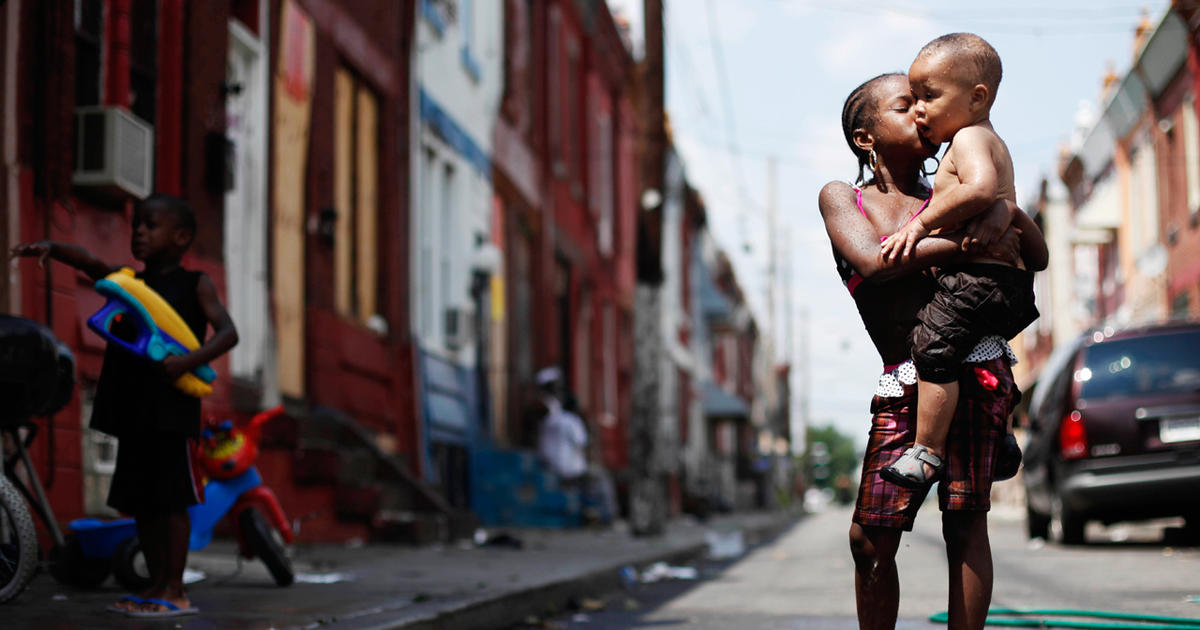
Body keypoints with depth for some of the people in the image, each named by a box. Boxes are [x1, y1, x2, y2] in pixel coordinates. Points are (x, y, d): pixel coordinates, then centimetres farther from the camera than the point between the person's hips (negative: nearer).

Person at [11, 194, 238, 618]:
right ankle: (157, 585, 18)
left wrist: (190, 360, -23)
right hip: (131, 407, 6)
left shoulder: (194, 284, 1)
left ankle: (175, 590, -2)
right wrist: (50, 247, -18)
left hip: (172, 405, -6)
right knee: (139, 500, 10)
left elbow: (227, 332, -8)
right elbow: (88, 262, 2)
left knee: (171, 497, -6)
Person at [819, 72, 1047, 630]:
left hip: (975, 370, 0)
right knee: (871, 536, -1)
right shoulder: (841, 198, 11)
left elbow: (1038, 258, 13)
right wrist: (965, 241, -14)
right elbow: (872, 260, -10)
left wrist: (1000, 205, -6)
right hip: (902, 382, 0)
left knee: (965, 520, -6)